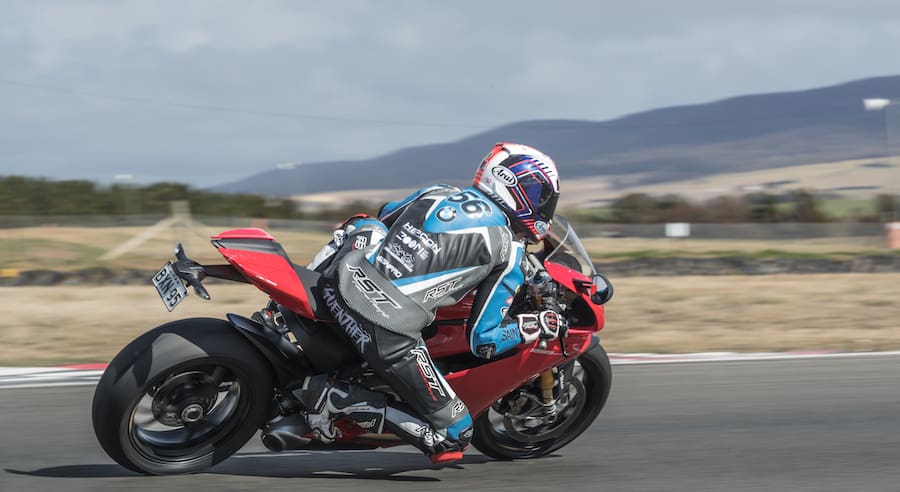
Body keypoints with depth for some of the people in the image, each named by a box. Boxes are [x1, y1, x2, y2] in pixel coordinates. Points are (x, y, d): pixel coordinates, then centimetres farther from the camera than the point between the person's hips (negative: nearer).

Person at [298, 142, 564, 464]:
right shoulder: (508, 251, 2)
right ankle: (335, 398, -8)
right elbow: (482, 341, 0)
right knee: (454, 435, 3)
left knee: (365, 224, 39)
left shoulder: (436, 193, 17)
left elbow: (385, 215, 41)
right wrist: (538, 325, 15)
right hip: (390, 334, -7)